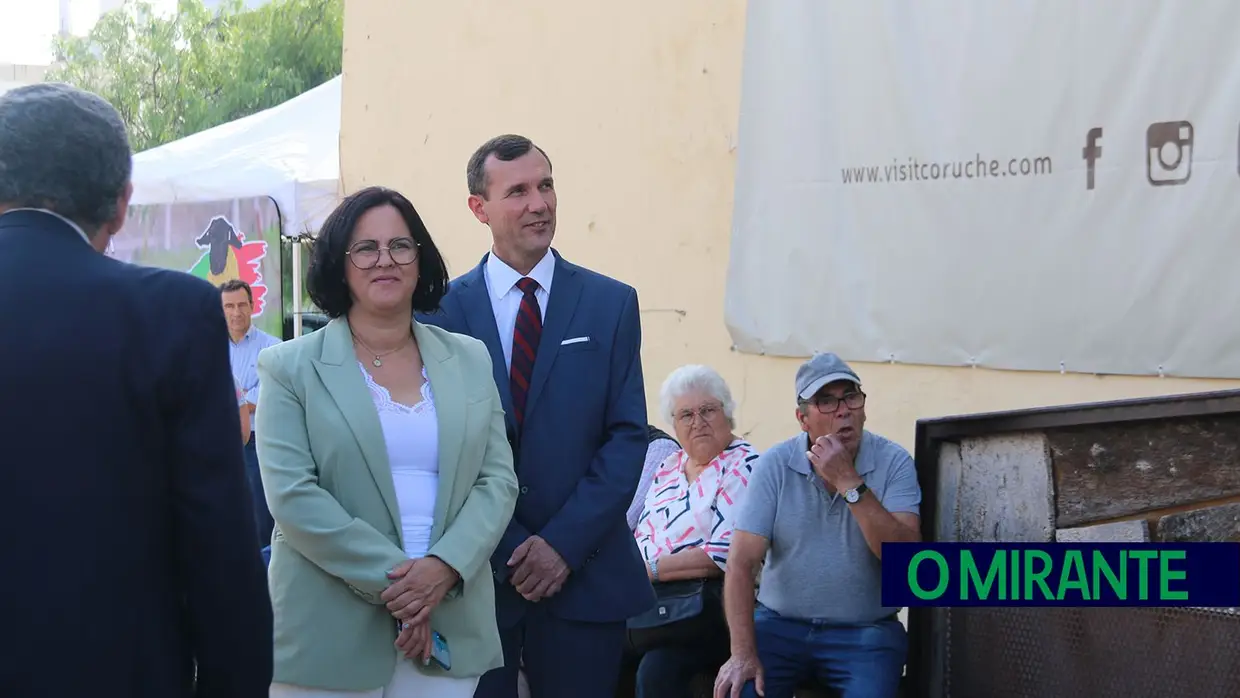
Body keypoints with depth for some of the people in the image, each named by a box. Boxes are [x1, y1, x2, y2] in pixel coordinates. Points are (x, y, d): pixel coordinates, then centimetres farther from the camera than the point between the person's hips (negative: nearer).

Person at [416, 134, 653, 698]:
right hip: (475, 572, -1)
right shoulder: (442, 308, 0)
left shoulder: (611, 303, 4)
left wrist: (564, 543, -10)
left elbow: (627, 436, 0)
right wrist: (510, 549, -9)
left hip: (585, 574, 1)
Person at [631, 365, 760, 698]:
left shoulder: (744, 466, -6)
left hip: (712, 604, -6)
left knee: (656, 668, -31)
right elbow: (642, 536, 19)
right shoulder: (669, 467, 17)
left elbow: (726, 554, -17)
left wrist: (652, 568, -18)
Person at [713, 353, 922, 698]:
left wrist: (850, 483, -25)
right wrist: (743, 654, -19)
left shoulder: (894, 462, -6)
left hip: (866, 631, 0)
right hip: (780, 623, 1)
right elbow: (741, 563, -9)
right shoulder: (776, 465, -5)